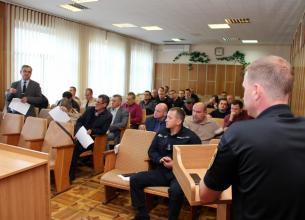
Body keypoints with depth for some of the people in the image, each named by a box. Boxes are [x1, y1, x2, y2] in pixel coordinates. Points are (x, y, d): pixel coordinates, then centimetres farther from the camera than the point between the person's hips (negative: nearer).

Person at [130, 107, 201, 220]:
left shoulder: (190, 136, -6)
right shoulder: (161, 133, 10)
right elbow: (151, 152, 15)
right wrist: (160, 160, -7)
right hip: (162, 171, 5)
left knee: (176, 190, -38)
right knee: (135, 179, -10)